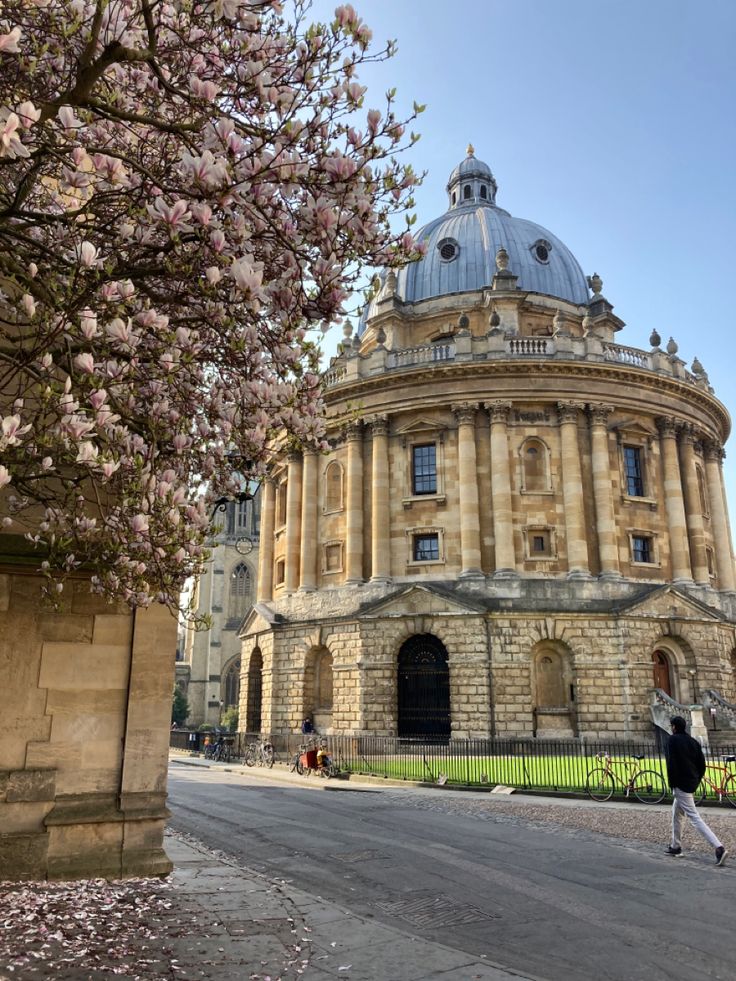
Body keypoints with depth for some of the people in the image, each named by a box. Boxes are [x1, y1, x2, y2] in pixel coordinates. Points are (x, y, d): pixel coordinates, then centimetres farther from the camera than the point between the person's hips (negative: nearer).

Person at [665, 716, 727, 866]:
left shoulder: (673, 740, -11)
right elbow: (702, 764, 9)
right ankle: (676, 847, 29)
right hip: (692, 783, 9)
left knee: (694, 817, -10)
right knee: (676, 813, 22)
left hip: (681, 784, -9)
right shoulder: (693, 741, 10)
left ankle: (719, 848, -20)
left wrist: (672, 785, -11)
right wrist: (696, 781, 15)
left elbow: (671, 763, -17)